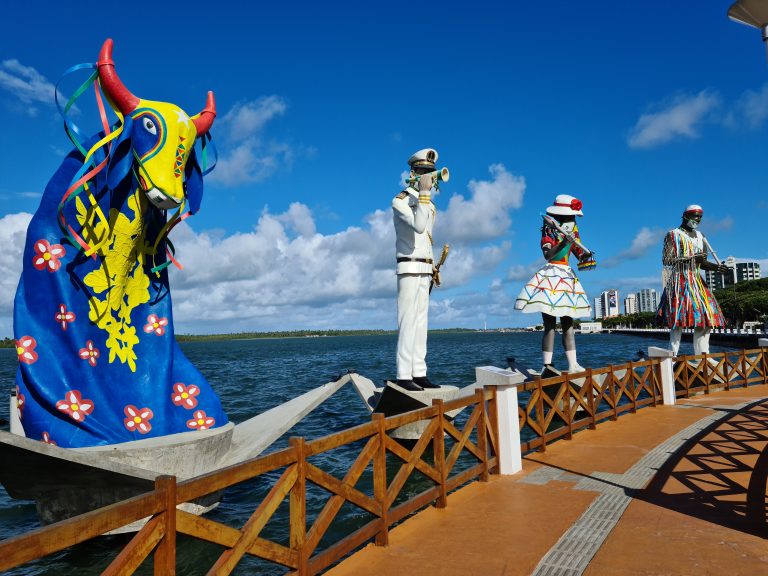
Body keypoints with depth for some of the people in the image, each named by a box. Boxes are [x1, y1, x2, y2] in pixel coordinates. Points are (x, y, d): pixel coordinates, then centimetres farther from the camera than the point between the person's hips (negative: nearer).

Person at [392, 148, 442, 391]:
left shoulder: (429, 204, 18)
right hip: (409, 267, -8)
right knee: (408, 321, -11)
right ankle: (404, 376, -8)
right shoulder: (400, 201, -7)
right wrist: (424, 193, -25)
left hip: (424, 269, 8)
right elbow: (418, 226, -25)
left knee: (420, 321, 6)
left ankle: (419, 373, 9)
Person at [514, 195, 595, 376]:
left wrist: (586, 258, -9)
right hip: (550, 277, -8)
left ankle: (573, 365, 13)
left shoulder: (572, 230, 14)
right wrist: (564, 243, -33)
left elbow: (580, 253, 13)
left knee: (568, 324, 9)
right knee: (550, 325, -12)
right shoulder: (549, 231, -6)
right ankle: (547, 366, -14)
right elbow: (548, 254, -21)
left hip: (567, 278, 8)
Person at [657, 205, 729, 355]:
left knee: (706, 317, 1)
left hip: (697, 282, 7)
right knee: (679, 320, -13)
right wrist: (691, 258, -19)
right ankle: (673, 355, -12)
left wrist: (716, 267, -1)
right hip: (679, 281, -7)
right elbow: (666, 260, -13)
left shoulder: (700, 237, 18)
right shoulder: (673, 235, -2)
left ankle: (702, 356, 6)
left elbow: (702, 263, 20)